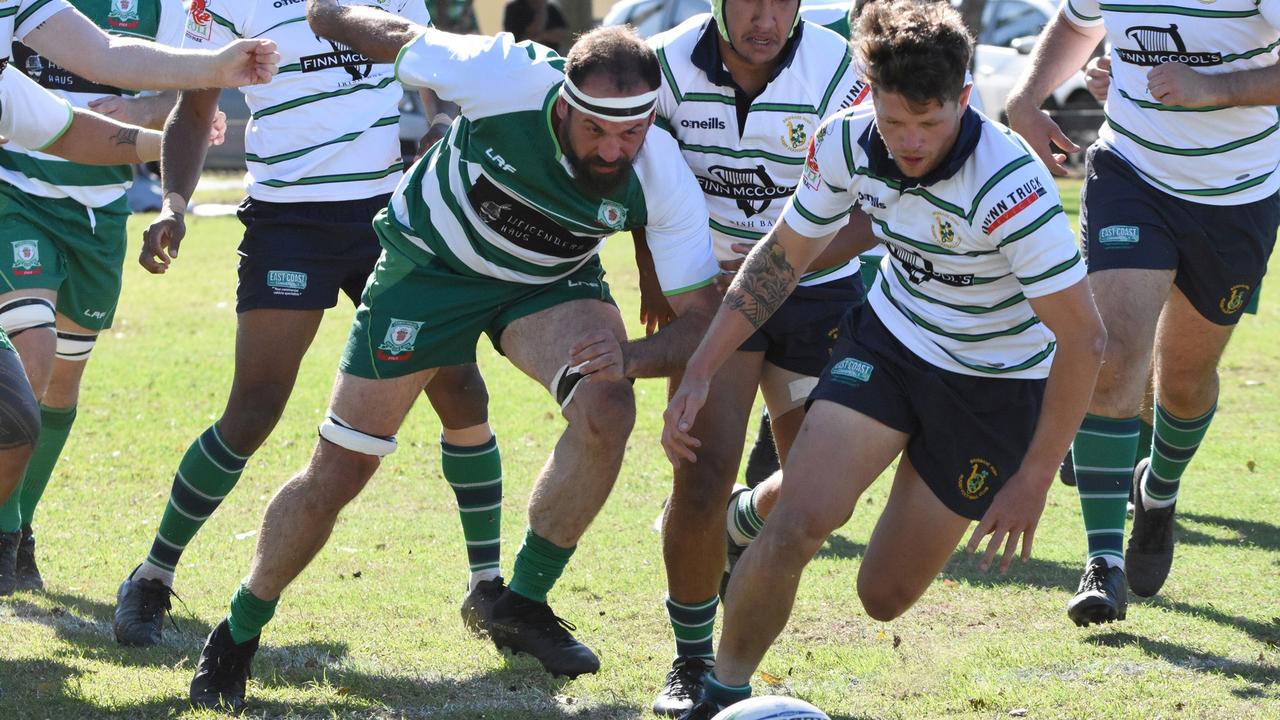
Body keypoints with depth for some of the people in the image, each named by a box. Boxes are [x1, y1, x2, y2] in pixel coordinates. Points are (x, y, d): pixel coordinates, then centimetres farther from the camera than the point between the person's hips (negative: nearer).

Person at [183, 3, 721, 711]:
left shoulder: (662, 179, -28)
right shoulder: (505, 76, -35)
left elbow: (702, 316, -21)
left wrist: (628, 356, -41)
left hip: (549, 283, 1)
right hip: (430, 267, -1)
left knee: (607, 409, -29)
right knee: (334, 476, -1)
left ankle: (524, 603, -8)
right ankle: (236, 637, 23)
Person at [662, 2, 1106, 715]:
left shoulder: (1012, 188, -33)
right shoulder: (846, 142, -17)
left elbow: (1083, 337, -26)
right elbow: (782, 256, 1)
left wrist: (1034, 480, -22)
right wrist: (699, 373, -5)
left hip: (995, 382, -3)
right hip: (887, 339, 3)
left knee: (884, 598, 4)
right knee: (799, 522, -21)